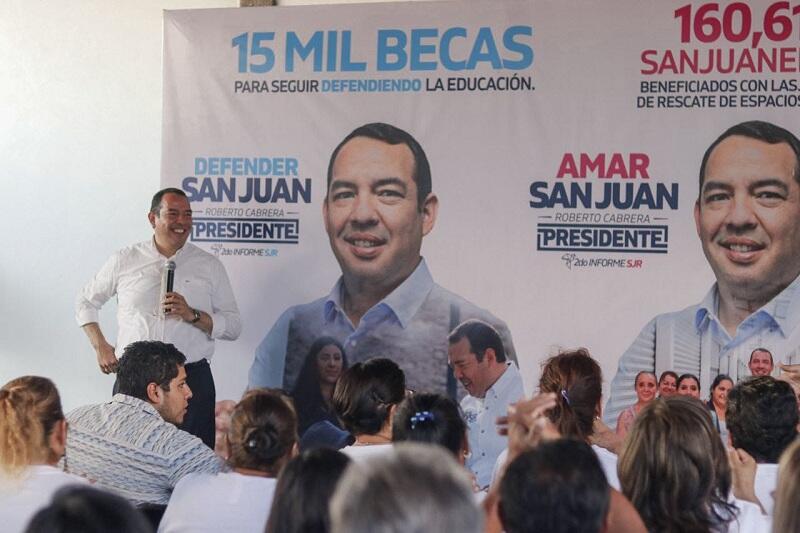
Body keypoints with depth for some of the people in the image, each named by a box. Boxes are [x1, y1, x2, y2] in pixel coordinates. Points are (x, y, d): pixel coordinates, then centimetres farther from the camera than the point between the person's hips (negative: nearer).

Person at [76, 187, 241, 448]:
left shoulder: (210, 266, 8)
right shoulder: (124, 261, 8)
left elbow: (233, 326, 5)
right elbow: (85, 302, 20)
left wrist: (192, 315, -11)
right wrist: (101, 346, 9)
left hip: (192, 377, 0)